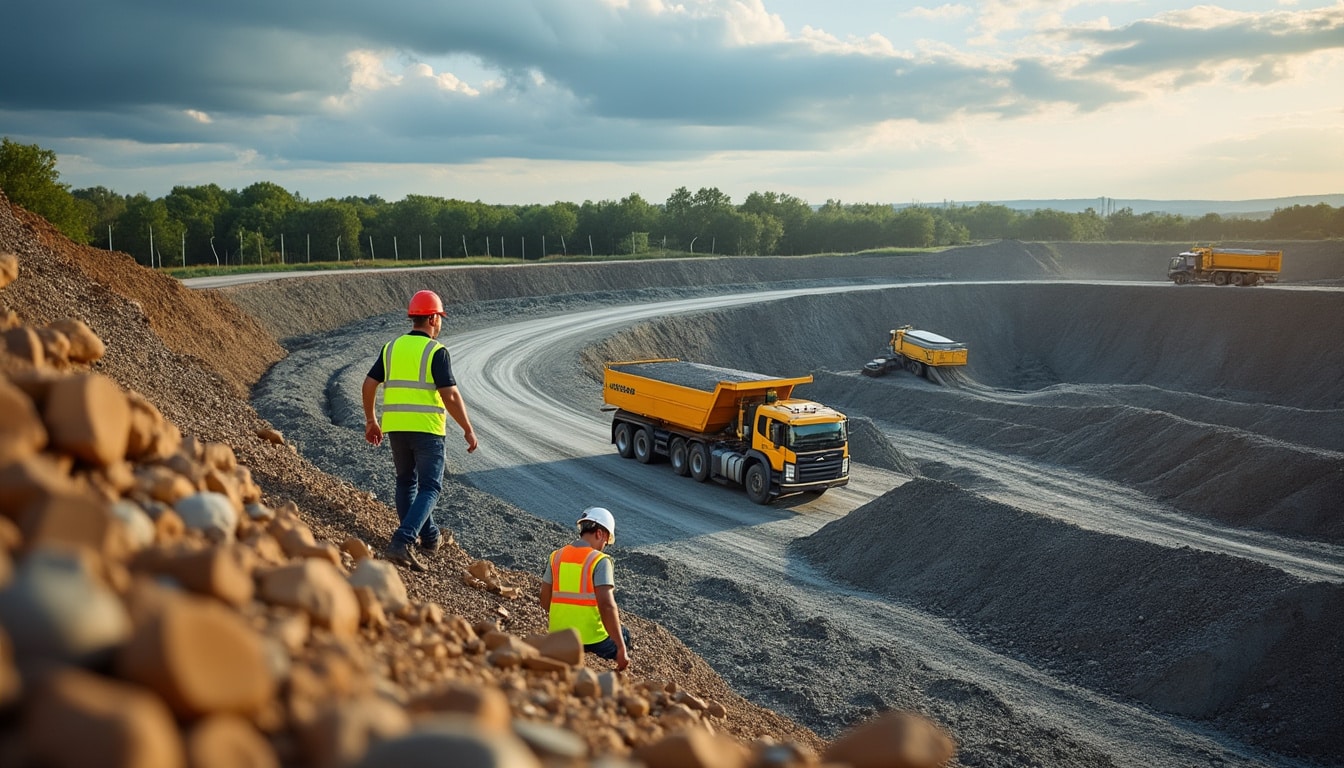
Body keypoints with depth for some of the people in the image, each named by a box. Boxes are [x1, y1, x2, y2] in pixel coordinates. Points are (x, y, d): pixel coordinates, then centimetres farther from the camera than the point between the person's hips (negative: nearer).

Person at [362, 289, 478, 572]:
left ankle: (428, 537, 28)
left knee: (406, 481, 22)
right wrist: (468, 429, -5)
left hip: (395, 426, 5)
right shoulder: (436, 351, -8)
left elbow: (369, 384, 8)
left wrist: (370, 420, 20)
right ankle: (402, 542, -16)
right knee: (429, 488, 1)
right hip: (427, 428, -5)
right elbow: (450, 395, -14)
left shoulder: (392, 347, 9)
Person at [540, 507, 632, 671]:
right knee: (623, 636, 23)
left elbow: (545, 601, 8)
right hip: (592, 638, -5)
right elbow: (606, 605, -21)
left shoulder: (556, 557, 4)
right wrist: (622, 649, -19)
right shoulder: (600, 560, -13)